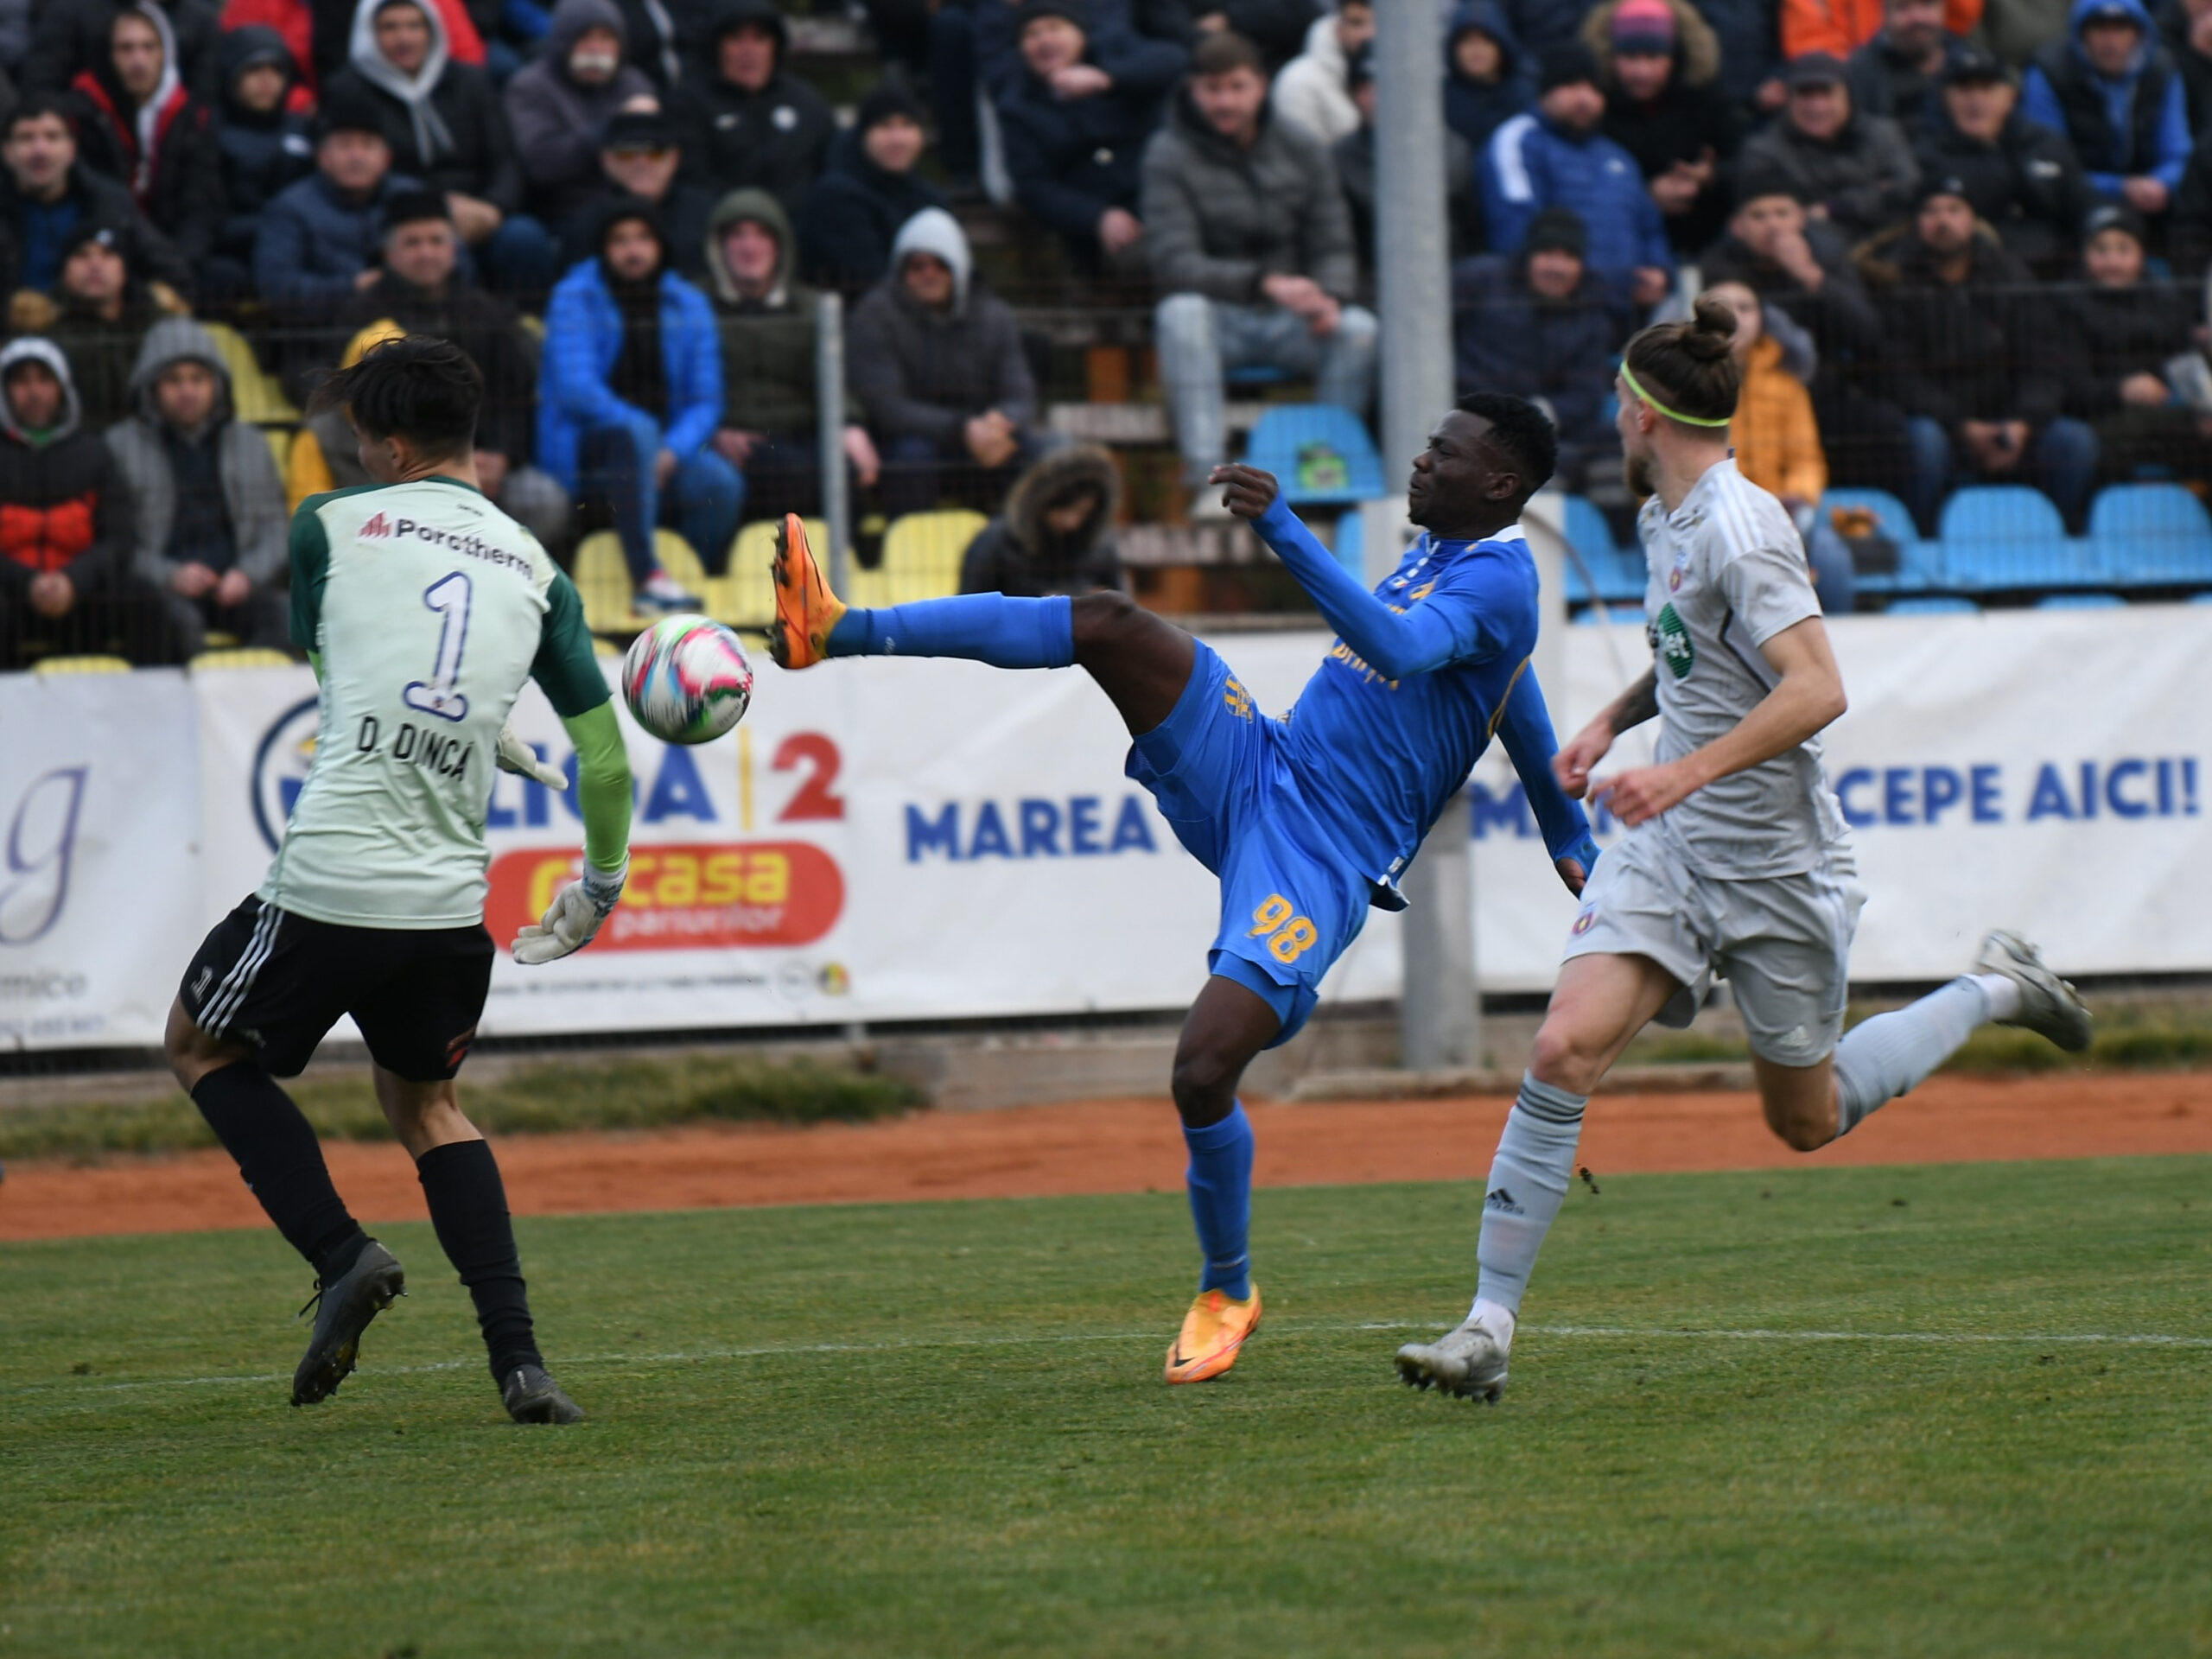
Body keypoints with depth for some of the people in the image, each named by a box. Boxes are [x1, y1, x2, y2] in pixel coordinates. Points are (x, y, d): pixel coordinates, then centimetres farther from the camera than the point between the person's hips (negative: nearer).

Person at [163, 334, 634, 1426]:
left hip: (329, 884, -4)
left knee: (201, 1044, 21)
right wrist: (600, 887, 25)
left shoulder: (328, 528, 1)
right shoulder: (535, 570, 9)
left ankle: (341, 1256, 2)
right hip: (451, 903, 4)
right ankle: (519, 1362, 10)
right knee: (423, 1102, 25)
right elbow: (605, 759, 8)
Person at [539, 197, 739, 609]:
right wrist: (635, 425, -25)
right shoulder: (575, 299, -1)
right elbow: (574, 389, -14)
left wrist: (671, 452, -14)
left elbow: (706, 401, 5)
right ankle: (647, 576, -42)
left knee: (721, 482, -28)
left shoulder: (687, 305, 10)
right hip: (583, 458, -3)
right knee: (635, 432, -37)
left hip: (665, 455, 3)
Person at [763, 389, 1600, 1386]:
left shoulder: (1498, 578, -10)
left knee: (1203, 1071, -20)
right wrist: (1570, 836, 47)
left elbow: (1400, 646, -31)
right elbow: (1516, 707, 34)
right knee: (1110, 624, -13)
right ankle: (837, 629, -19)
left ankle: (1227, 1293, 7)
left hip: (1323, 865, -8)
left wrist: (1285, 533, -38)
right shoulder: (1437, 554, 18)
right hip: (1252, 772, 8)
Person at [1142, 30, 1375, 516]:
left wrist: (1330, 297, -20)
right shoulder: (1169, 155, -7)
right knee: (1181, 311, -37)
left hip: (1288, 327, 2)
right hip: (1217, 321, -2)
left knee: (1360, 327, -27)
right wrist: (1265, 283, -33)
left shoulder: (1301, 150, 5)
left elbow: (1334, 245, 5)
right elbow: (1174, 265, -18)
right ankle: (1208, 481, -41)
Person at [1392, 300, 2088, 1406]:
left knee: (1808, 1121, 10)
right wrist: (1611, 723, 10)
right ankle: (1489, 1328, -14)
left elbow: (1816, 691, -29)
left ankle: (1994, 992, 33)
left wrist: (1687, 770, -36)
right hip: (1667, 851, 7)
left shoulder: (1739, 528, -20)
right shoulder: (1666, 519, 7)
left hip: (1776, 867, -7)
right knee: (1563, 1051, -14)